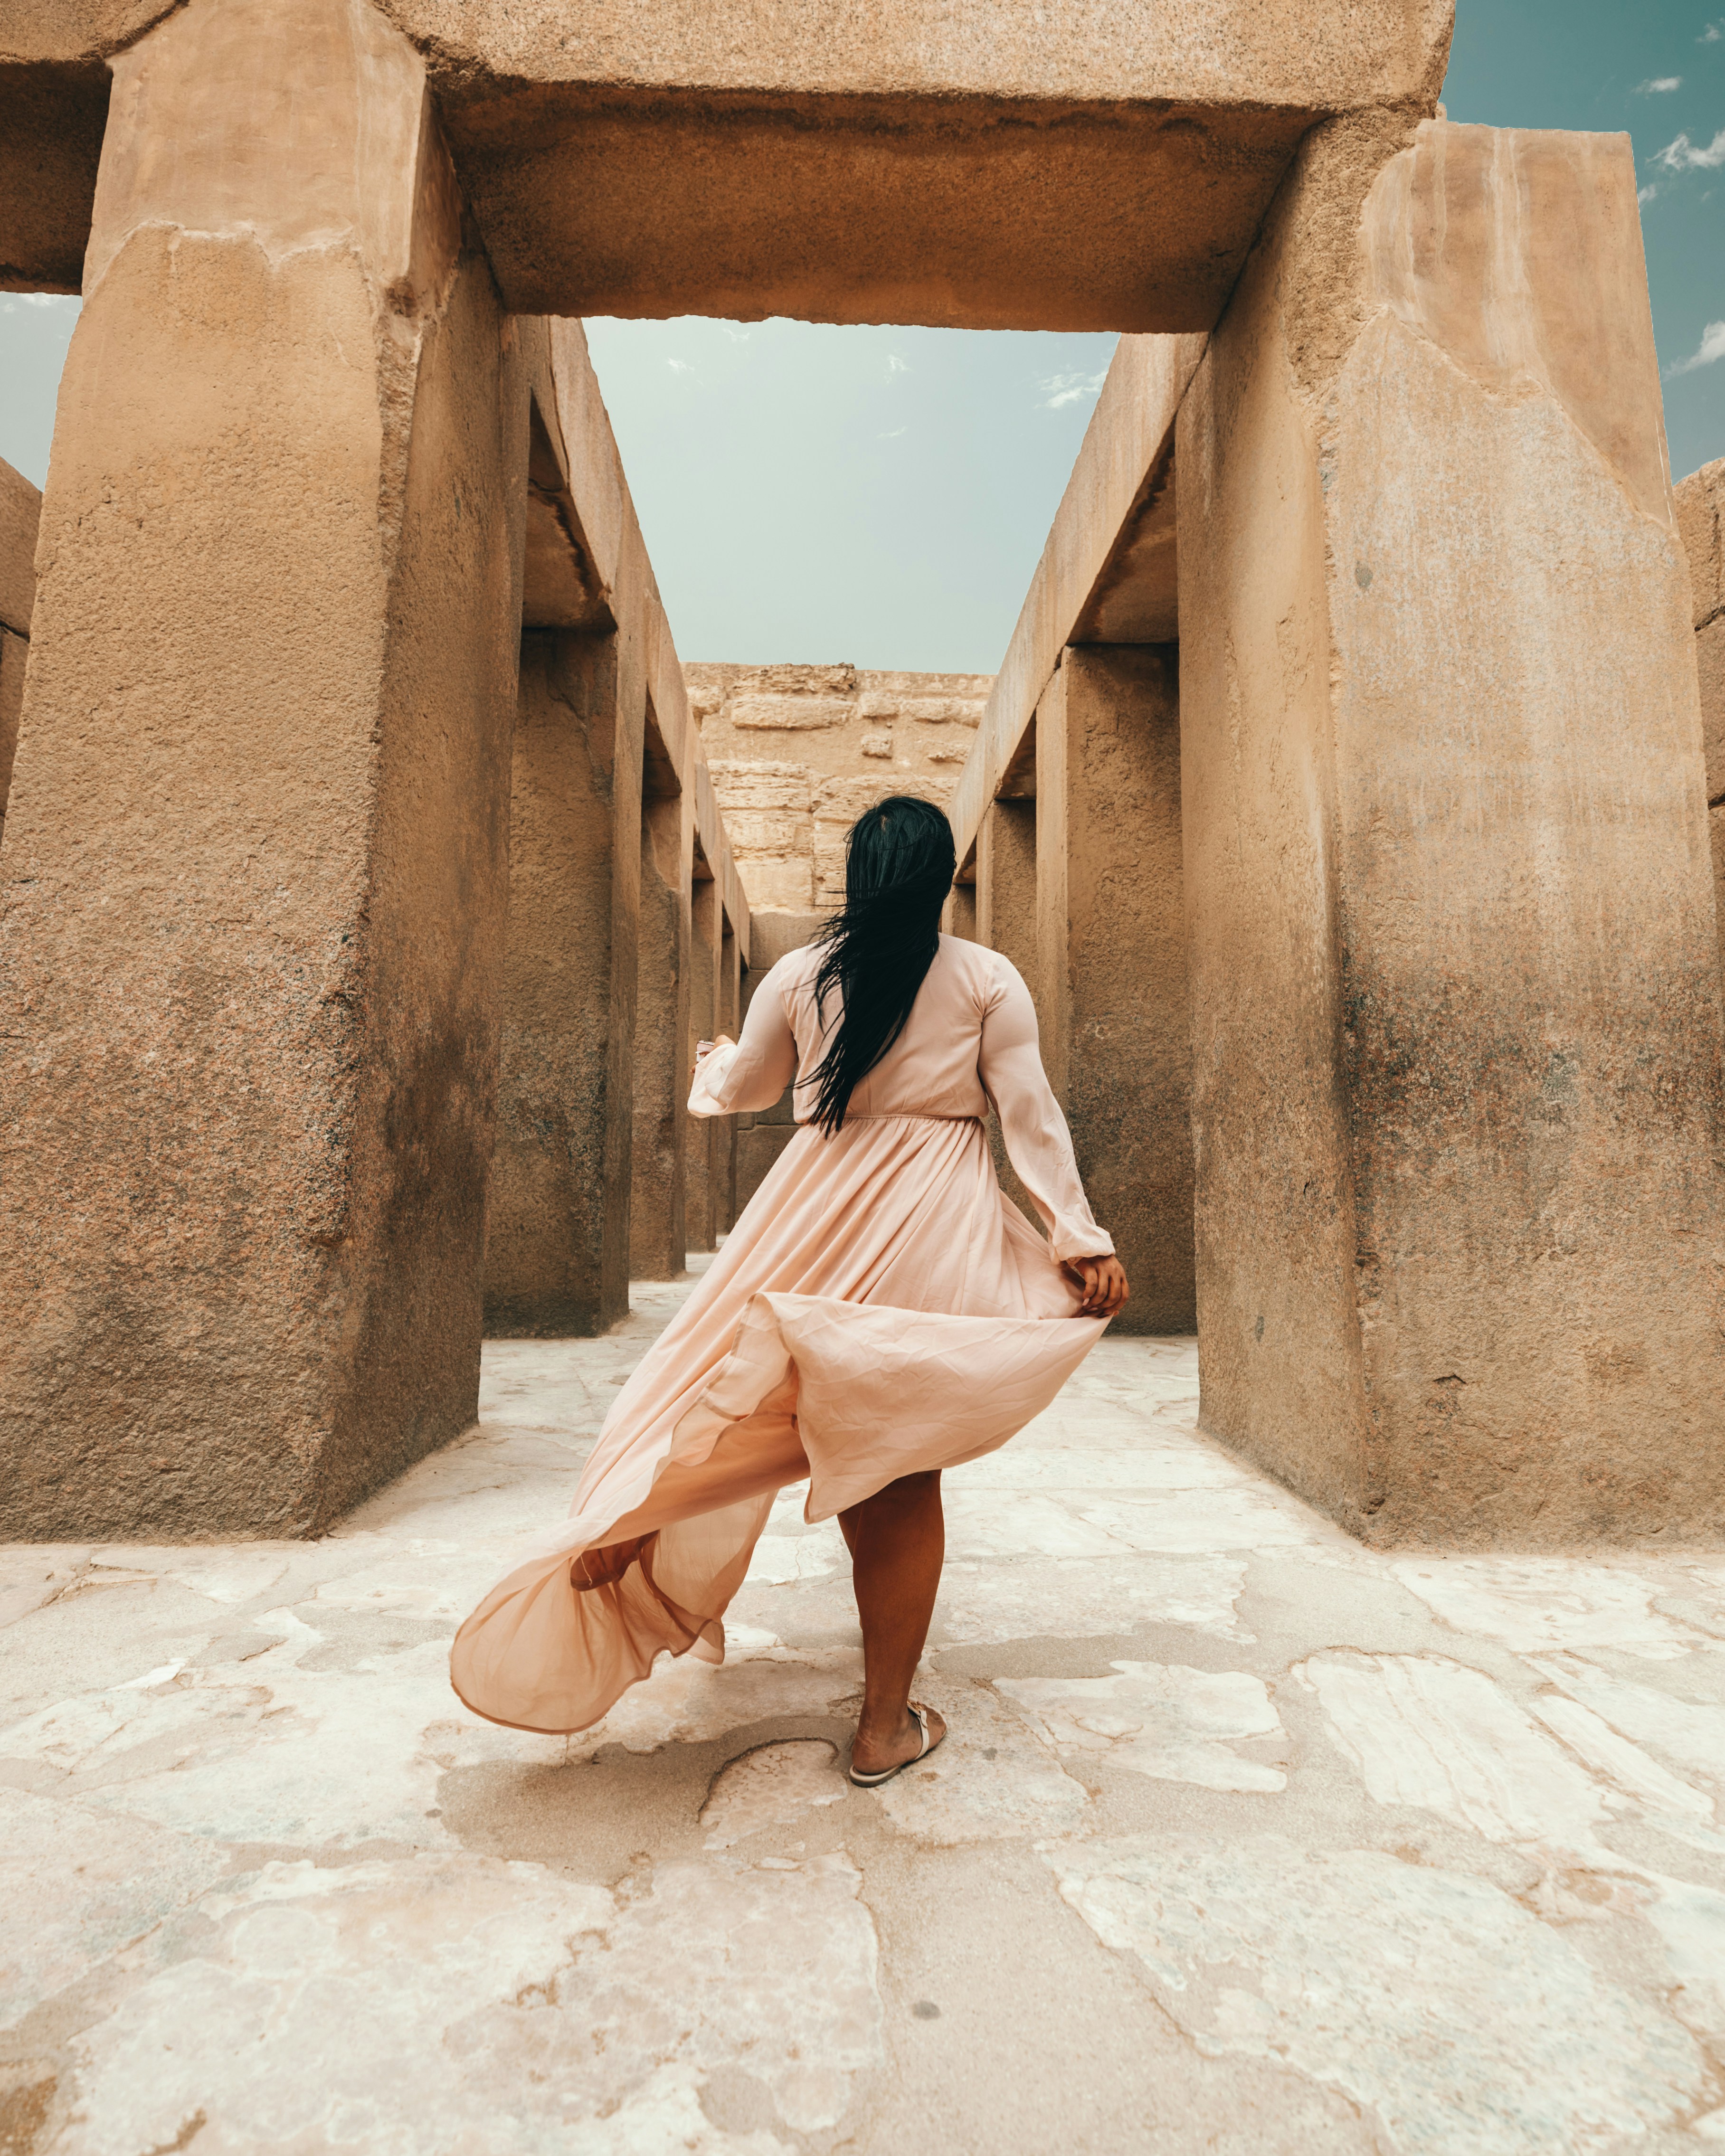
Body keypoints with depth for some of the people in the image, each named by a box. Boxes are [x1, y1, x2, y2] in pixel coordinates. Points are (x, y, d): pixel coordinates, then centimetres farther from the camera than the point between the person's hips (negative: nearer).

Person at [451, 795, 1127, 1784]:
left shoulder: (799, 975, 5)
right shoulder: (989, 979, 0)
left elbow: (744, 1091, 17)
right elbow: (1032, 1116, -4)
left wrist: (714, 1060, 40)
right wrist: (1083, 1238, 0)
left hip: (820, 1205, 2)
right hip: (935, 1225, -1)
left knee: (745, 1406, 21)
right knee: (902, 1477, 6)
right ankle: (886, 1727, 17)